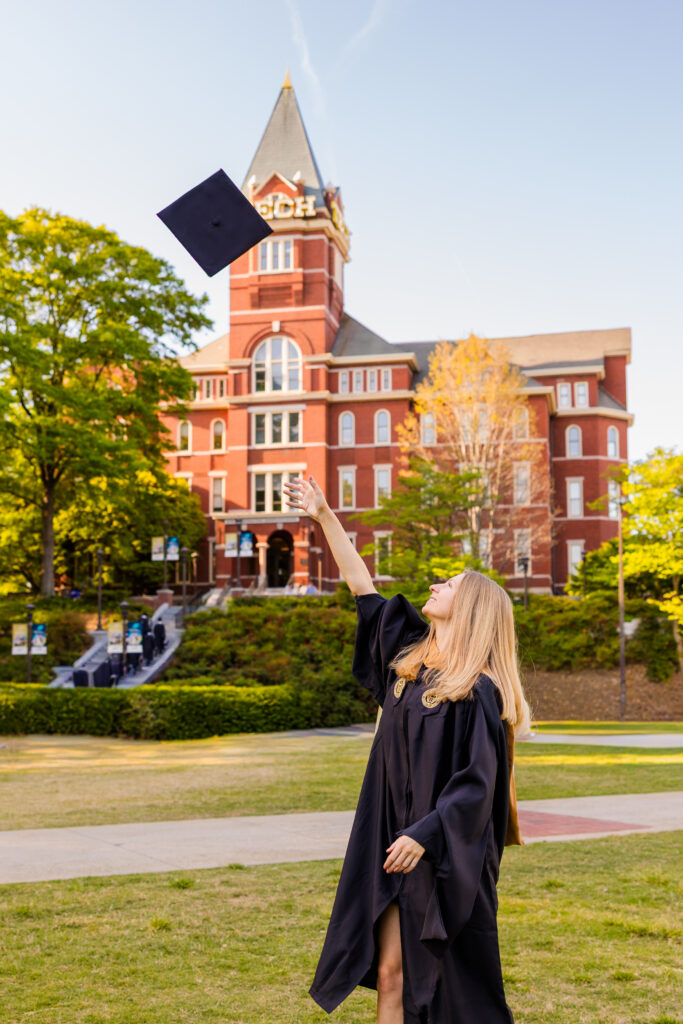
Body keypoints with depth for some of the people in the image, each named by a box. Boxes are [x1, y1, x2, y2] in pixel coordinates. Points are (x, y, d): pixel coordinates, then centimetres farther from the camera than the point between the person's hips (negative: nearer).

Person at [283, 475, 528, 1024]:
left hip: (448, 855, -6)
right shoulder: (410, 658, 7)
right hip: (396, 843, 6)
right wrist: (325, 515, 11)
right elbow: (363, 587, 10)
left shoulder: (478, 691, -13)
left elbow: (477, 781, -17)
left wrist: (426, 833, -24)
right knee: (390, 972, 9)